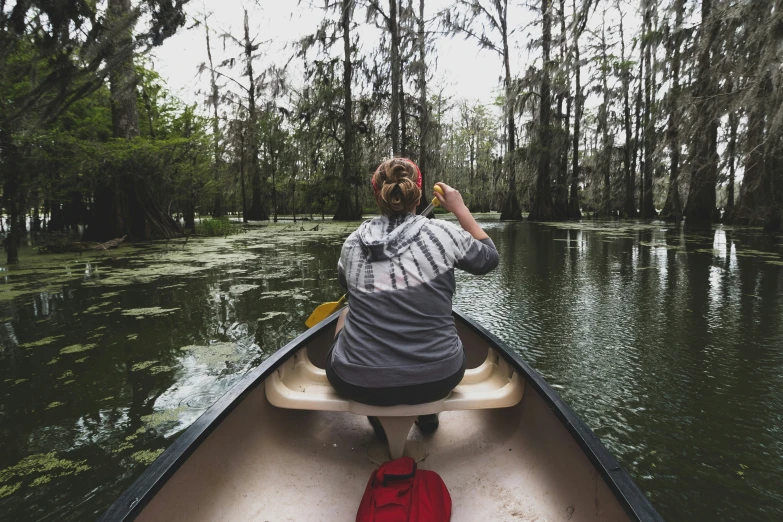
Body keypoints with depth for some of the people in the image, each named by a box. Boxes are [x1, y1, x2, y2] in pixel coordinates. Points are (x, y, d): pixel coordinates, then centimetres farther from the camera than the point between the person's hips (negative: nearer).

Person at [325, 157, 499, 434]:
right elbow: (489, 258, 10)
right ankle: (428, 413, 35)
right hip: (437, 380, 0)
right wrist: (460, 209, 16)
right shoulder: (442, 233, -8)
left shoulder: (353, 242, -1)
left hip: (358, 383, 1)